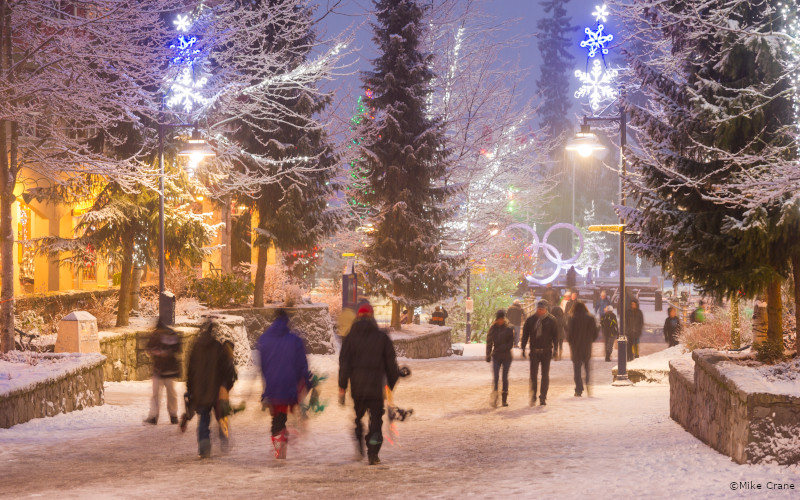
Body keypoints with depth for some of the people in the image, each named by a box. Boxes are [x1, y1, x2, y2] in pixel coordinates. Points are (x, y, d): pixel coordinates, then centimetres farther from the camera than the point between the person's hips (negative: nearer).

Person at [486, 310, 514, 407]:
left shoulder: (509, 329, -2)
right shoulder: (493, 328, 4)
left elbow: (511, 343, -4)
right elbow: (489, 342, 8)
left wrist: (501, 348, -15)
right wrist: (488, 355, 4)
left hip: (506, 356, -1)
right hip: (496, 356, 1)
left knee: (505, 377, 3)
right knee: (496, 376, -11)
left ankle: (505, 399, 11)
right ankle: (494, 399, -11)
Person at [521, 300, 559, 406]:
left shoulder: (551, 320, -2)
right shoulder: (530, 320, 2)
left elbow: (555, 336, 1)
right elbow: (525, 334, 7)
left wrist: (554, 349, -6)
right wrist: (523, 348, 2)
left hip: (546, 351, -1)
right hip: (534, 351, 1)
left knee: (545, 375, 3)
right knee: (533, 374, -2)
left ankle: (543, 397, 9)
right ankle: (533, 396, 10)